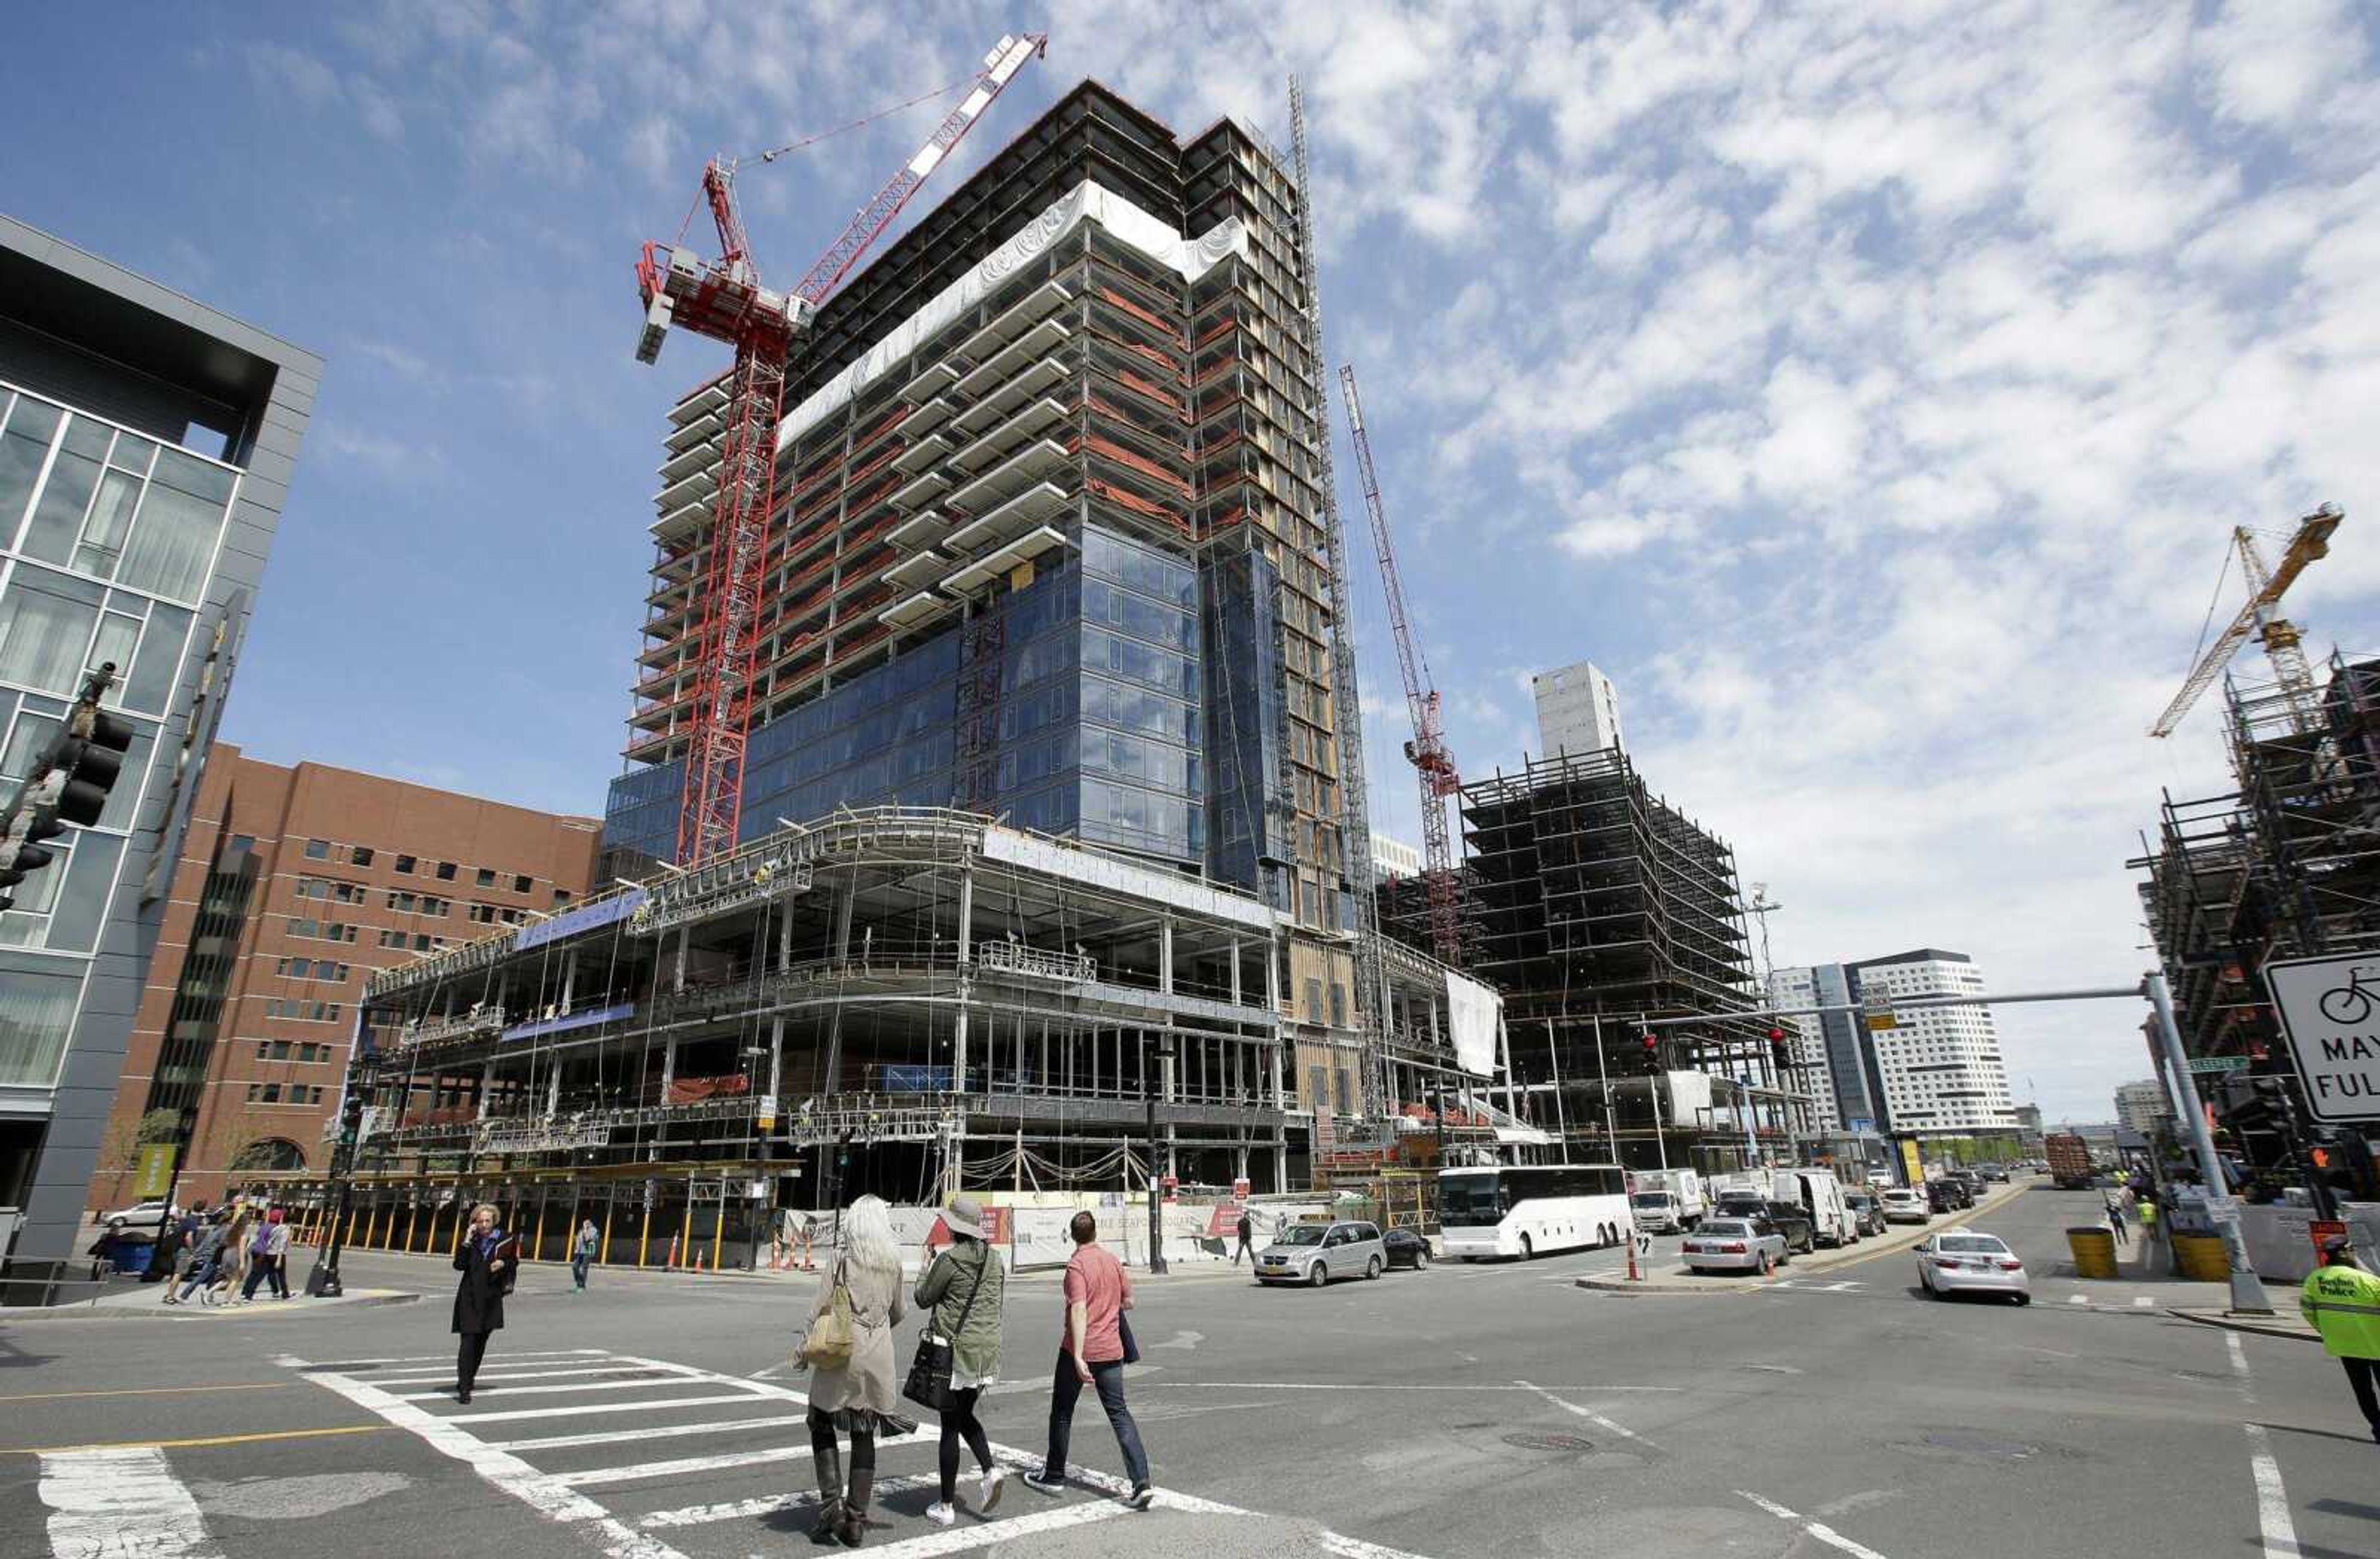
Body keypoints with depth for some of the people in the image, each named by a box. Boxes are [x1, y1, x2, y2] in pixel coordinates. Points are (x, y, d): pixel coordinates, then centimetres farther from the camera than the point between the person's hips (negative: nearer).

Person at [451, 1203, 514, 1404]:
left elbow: (512, 1263, 11)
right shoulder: (469, 1240, -3)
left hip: (491, 1297, 2)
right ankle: (464, 1388, -10)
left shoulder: (503, 1240, 0)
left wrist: (503, 1263, -10)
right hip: (469, 1297, -2)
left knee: (481, 1342, 13)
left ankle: (468, 1379, 32)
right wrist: (466, 1242, -20)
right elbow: (459, 1265, -14)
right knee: (468, 1341, -11)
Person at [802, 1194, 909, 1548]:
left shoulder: (841, 1265, -9)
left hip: (841, 1357, -3)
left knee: (822, 1426, 16)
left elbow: (818, 1312, -11)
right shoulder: (893, 1265, 2)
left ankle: (832, 1505, 5)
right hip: (877, 1360, 3)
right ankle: (856, 1521, 15)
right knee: (864, 1436, 13)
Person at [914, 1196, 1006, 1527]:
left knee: (950, 1425, 4)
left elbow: (923, 1299, -4)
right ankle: (990, 1469, 4)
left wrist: (923, 1274, 13)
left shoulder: (950, 1259, -14)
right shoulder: (995, 1258, 5)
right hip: (987, 1349, 6)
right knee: (965, 1416, 22)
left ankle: (946, 1506, 12)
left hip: (955, 1348, -6)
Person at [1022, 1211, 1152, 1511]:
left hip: (1080, 1351, -5)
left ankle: (1054, 1476, 28)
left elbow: (1079, 1311, -23)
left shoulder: (1077, 1265, -14)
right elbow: (1128, 1302, 13)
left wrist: (1078, 1357, -26)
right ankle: (1141, 1482, -5)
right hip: (1111, 1350, 5)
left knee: (1062, 1413, 14)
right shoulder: (1114, 1261, 4)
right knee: (1119, 1413, 6)